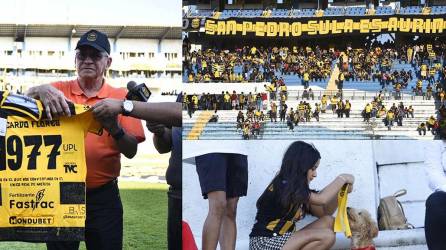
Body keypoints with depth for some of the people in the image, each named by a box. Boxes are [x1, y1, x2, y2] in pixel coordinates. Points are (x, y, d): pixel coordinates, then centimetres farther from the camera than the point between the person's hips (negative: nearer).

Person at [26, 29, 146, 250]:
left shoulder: (120, 97, 2)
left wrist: (115, 129, -22)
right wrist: (42, 90, -34)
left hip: (103, 197, 0)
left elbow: (131, 151, -3)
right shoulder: (59, 90, 4)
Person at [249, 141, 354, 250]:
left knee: (328, 222, -2)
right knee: (326, 236, -19)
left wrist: (341, 190, 2)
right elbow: (321, 199, -24)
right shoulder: (283, 186, -18)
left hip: (280, 240, 10)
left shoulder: (299, 188, 12)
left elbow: (324, 212, 14)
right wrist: (341, 179, -11)